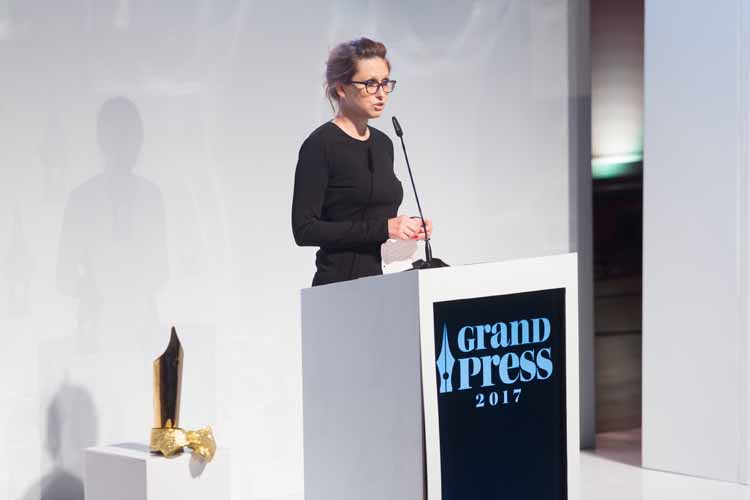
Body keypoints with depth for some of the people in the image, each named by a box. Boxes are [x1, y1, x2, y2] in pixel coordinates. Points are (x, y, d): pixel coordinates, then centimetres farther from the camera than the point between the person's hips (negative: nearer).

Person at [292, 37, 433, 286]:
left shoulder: (383, 143, 13)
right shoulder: (320, 145, -8)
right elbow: (304, 229, -15)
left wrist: (406, 227, 3)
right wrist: (382, 228, -18)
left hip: (386, 281, 6)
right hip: (341, 283, -6)